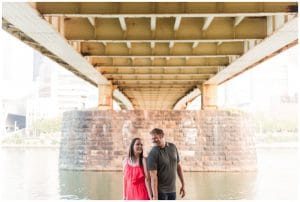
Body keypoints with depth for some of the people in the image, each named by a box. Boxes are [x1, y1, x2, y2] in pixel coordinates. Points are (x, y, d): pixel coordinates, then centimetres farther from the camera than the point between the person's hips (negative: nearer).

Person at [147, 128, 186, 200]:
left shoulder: (173, 147, 4)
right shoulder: (153, 153, -14)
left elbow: (178, 166, 12)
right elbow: (153, 176, -18)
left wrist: (183, 184, 12)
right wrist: (155, 196, -22)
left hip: (172, 190, 5)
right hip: (160, 191, -5)